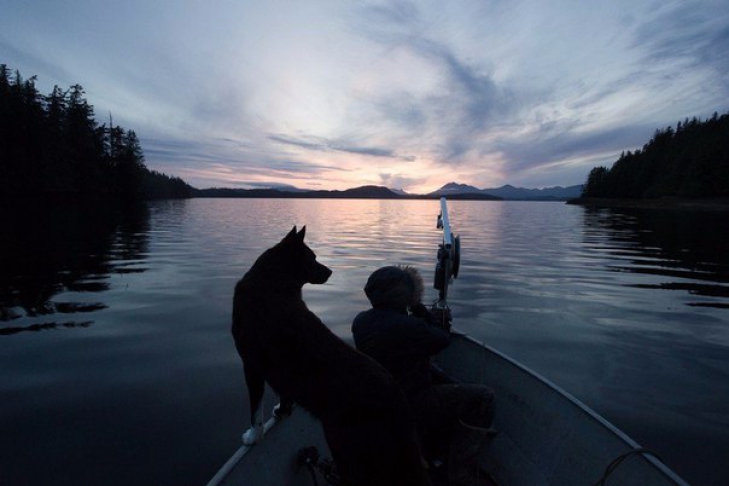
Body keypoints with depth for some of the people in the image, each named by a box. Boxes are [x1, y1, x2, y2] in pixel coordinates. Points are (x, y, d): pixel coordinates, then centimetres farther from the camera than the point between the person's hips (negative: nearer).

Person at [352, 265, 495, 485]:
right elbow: (443, 338, -12)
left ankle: (436, 451, 41)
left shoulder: (361, 320, -6)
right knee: (483, 397, -3)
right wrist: (418, 306, -9)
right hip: (411, 409, -9)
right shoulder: (408, 327, -32)